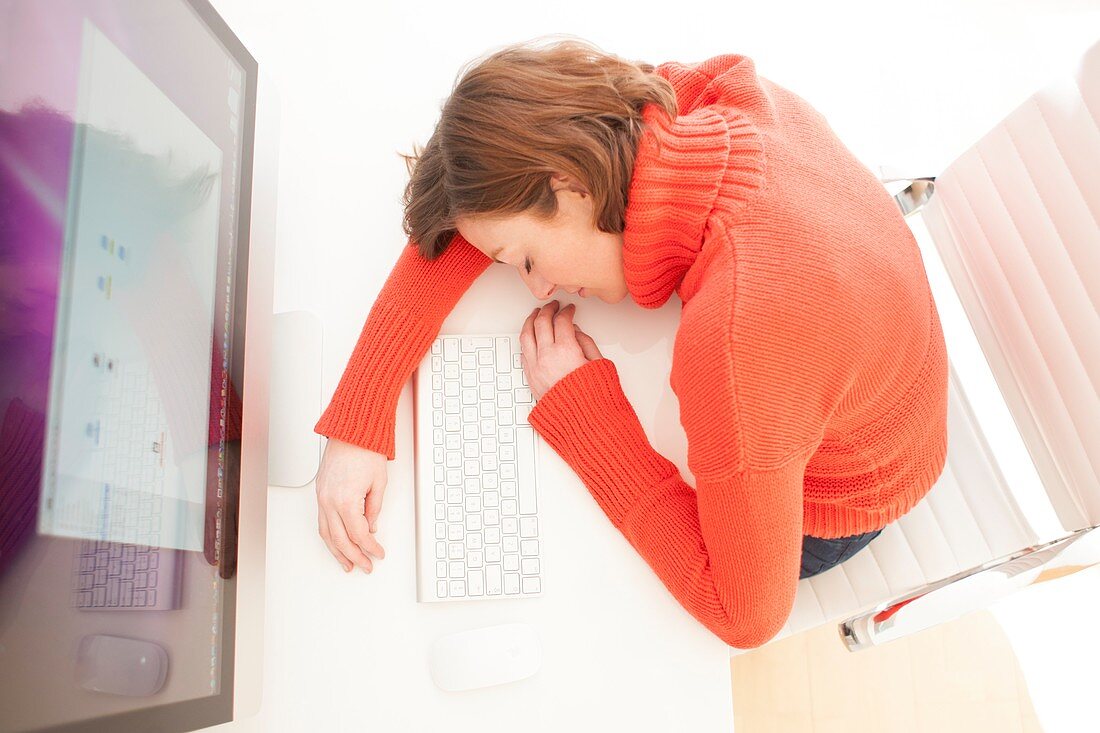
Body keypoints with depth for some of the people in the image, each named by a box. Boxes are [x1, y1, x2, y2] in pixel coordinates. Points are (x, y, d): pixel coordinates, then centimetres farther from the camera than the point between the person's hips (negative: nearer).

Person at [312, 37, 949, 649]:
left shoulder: (732, 338, -46)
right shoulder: (666, 101, -24)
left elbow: (747, 614, -31)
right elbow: (481, 205, -13)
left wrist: (579, 404, -30)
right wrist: (354, 421, -21)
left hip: (831, 503, -5)